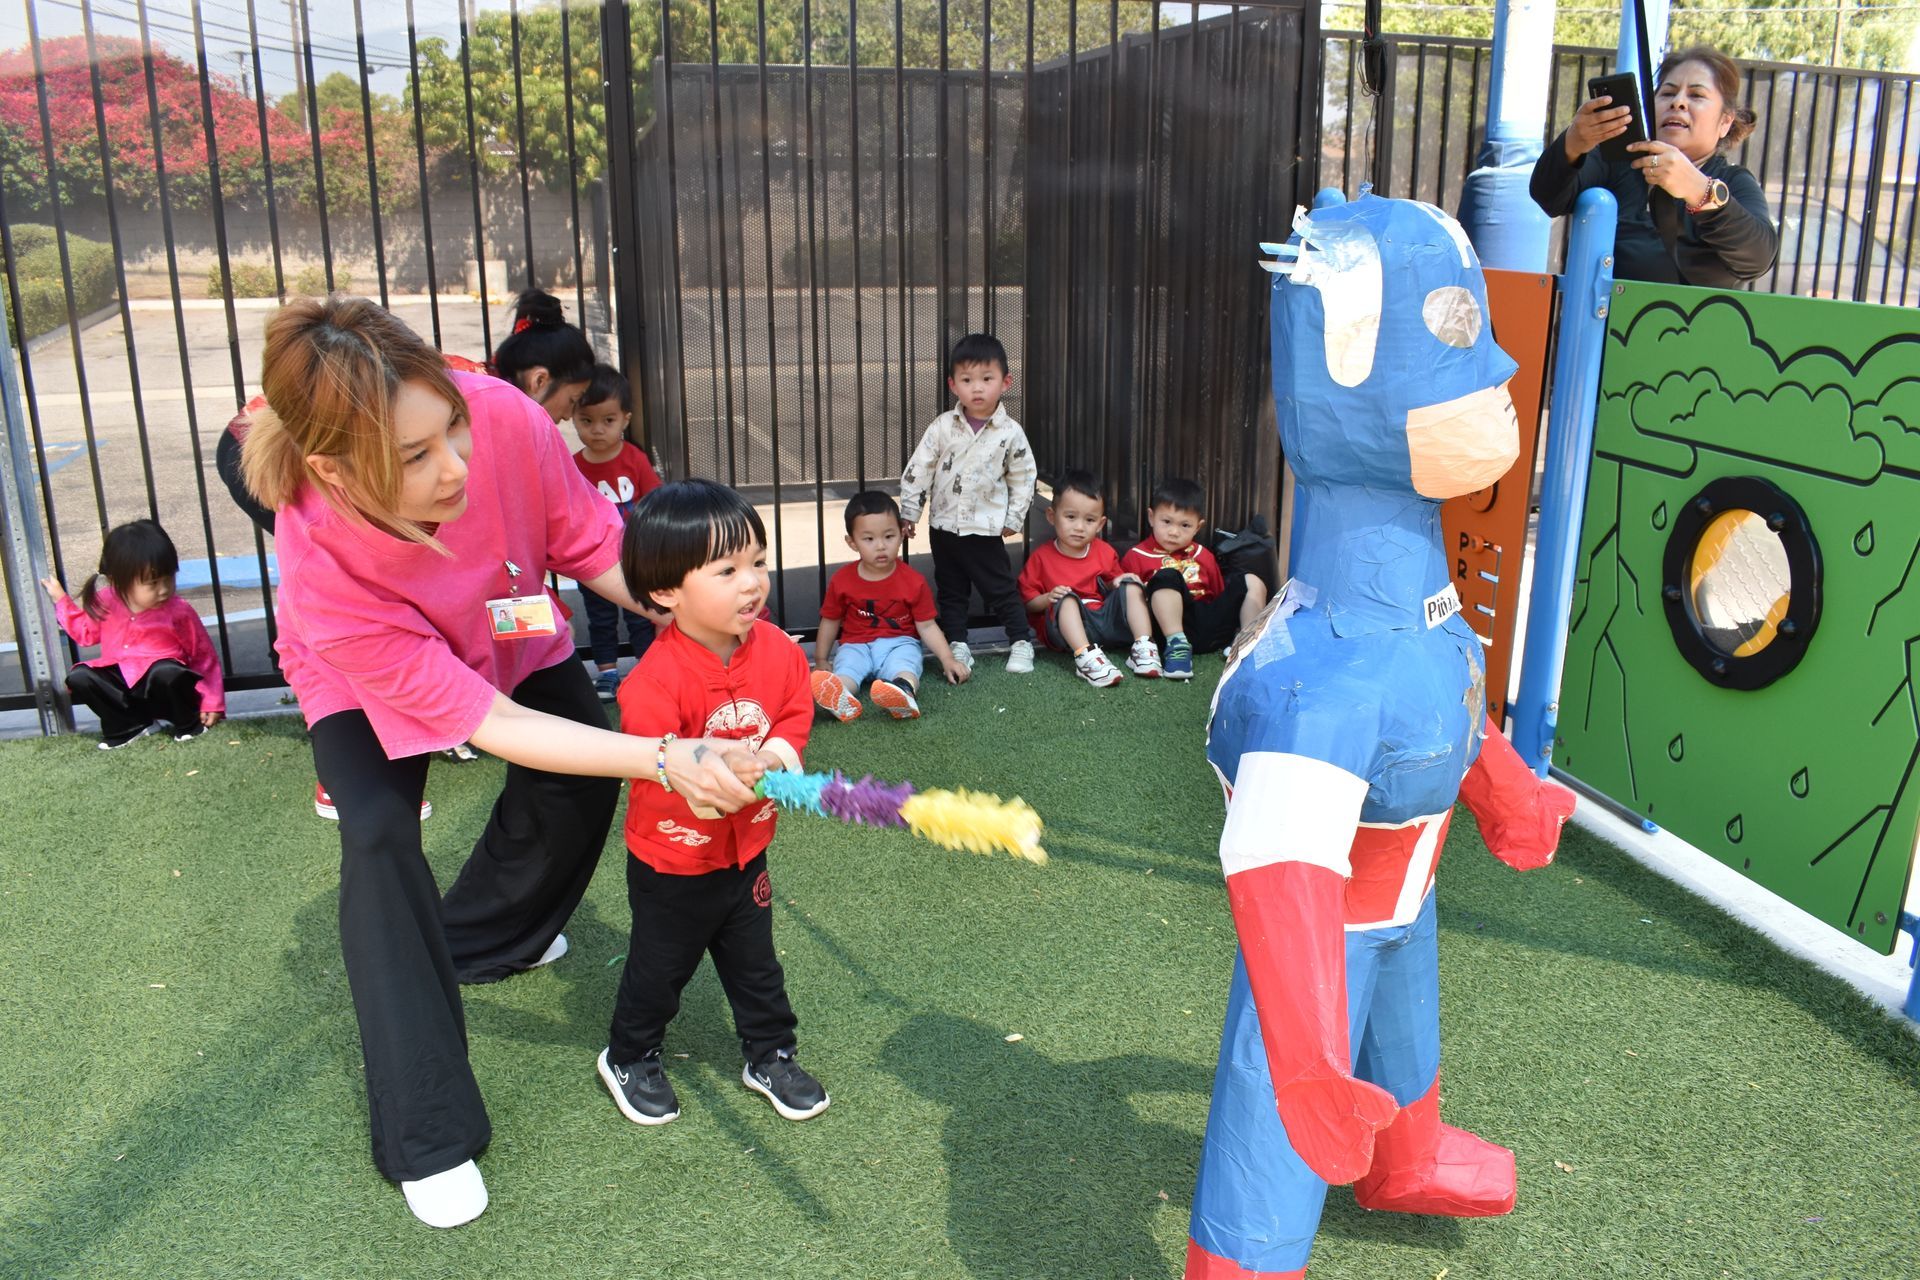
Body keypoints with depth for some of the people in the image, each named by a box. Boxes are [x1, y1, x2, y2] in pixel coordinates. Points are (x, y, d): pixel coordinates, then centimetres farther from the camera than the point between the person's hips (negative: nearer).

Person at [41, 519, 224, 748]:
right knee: (79, 677, -19)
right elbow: (86, 631, 20)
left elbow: (204, 657, -5)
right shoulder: (106, 603, -1)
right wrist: (61, 599, 13)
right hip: (121, 685, 4)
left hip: (161, 686, -4)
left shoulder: (179, 612, -11)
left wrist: (212, 701, -9)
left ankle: (187, 723, -8)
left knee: (166, 671, -36)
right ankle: (131, 726, -7)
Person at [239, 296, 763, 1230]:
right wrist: (666, 760, -47)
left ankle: (482, 937, 33)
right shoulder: (326, 571, -43)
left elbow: (593, 548, -21)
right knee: (378, 835, -21)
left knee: (579, 793, -1)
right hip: (366, 682, -3)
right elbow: (491, 725, -38)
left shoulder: (503, 418, -40)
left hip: (515, 641, 4)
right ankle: (425, 1135, -7)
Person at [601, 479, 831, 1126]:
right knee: (659, 967, 17)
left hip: (746, 849, 4)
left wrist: (780, 747, -16)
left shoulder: (778, 649, -12)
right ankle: (629, 1058, 43)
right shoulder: (654, 679, -30)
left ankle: (769, 1055, 42)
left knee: (755, 963, 21)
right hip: (671, 861, -4)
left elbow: (795, 708, 3)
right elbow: (651, 764, -31)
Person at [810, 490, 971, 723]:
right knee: (846, 666, -33)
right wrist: (821, 661, 17)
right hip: (856, 645, 1)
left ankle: (904, 692, -71)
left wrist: (948, 660, -6)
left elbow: (926, 626, 2)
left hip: (899, 642, -1)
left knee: (903, 666, -36)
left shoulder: (913, 581, -2)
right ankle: (840, 698, -68)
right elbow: (830, 621, 14)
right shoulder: (841, 580, 1)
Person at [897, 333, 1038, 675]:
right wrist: (908, 513, -2)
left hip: (985, 529, -2)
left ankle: (1022, 642, 19)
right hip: (944, 526, 3)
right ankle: (957, 644, 24)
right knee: (950, 591, 13)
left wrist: (1013, 519, 1)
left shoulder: (1011, 433, -8)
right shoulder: (942, 426, -5)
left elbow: (1024, 477, 2)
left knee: (1001, 589, 5)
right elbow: (918, 469, -1)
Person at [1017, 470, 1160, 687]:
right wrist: (1048, 599, -22)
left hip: (1105, 619, 4)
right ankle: (1086, 656, -53)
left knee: (1131, 585, -9)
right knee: (1067, 598, -33)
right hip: (1065, 626, -4)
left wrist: (1118, 582, -1)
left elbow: (1113, 582, 23)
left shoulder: (1105, 552, 11)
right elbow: (1027, 602, -2)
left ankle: (1144, 647, -23)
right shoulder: (1041, 557, 0)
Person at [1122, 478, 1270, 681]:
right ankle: (1177, 646, -35)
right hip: (1174, 627, -5)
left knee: (1251, 582, 2)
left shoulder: (1203, 556, 23)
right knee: (1167, 577, -30)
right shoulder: (1136, 556, 8)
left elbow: (1219, 594, 26)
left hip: (1211, 628, 5)